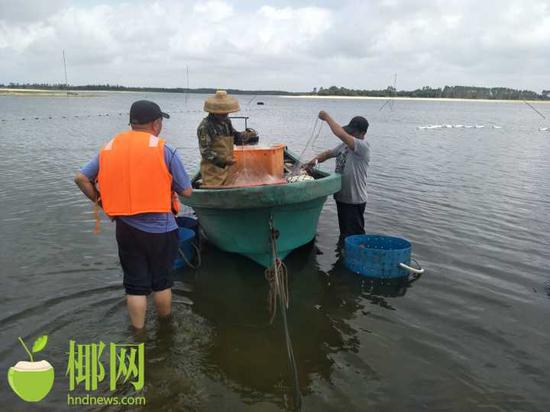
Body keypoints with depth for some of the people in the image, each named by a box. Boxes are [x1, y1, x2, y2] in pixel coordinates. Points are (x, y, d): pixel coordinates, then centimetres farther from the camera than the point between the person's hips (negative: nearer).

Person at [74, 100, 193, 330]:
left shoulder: (109, 149, 4)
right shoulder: (163, 149, -10)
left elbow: (81, 178, 3)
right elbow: (187, 191, -7)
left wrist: (101, 201, 11)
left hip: (126, 228, 4)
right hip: (160, 228, -3)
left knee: (135, 285, 15)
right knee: (162, 282, 15)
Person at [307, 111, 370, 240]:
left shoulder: (363, 147, -18)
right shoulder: (345, 144, 10)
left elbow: (341, 134, -32)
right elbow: (329, 153, 19)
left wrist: (327, 117, -21)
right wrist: (316, 159, -2)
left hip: (354, 200, -9)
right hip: (341, 197, 9)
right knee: (344, 233, 22)